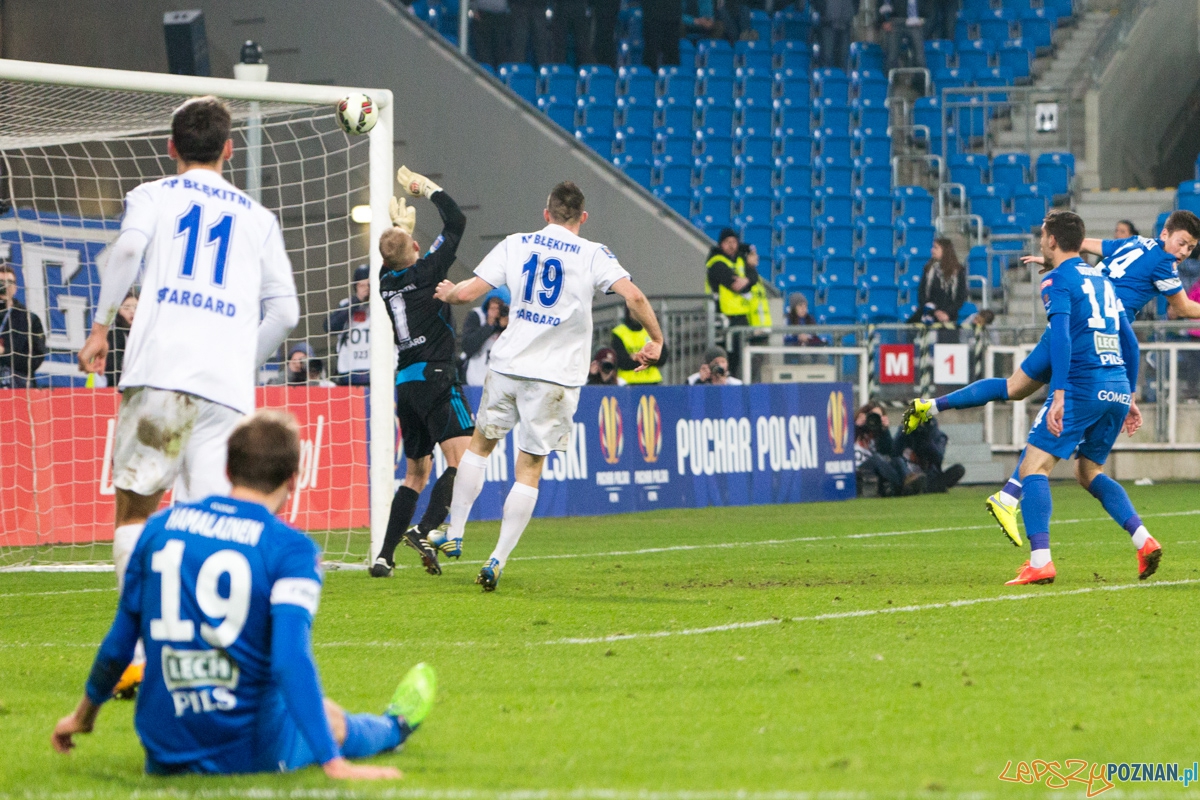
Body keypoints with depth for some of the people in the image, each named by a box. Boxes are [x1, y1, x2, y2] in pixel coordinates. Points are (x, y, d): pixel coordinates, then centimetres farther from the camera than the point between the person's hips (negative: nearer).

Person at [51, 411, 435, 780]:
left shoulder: (159, 527, 1)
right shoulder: (291, 549, -12)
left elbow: (118, 643, 7)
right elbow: (292, 659, -23)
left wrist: (84, 712, 24)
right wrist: (334, 763, -24)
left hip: (163, 755, 3)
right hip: (249, 752, -3)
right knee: (331, 717, 28)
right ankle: (393, 726, 58)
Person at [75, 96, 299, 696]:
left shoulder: (152, 195, 15)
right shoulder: (258, 218, 22)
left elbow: (129, 246, -8)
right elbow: (284, 312, 15)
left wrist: (100, 325, -2)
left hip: (158, 372, -2)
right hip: (227, 387, 2)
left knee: (135, 509, 8)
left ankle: (139, 652, -5)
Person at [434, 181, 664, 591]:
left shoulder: (515, 245, 4)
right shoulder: (593, 254, -2)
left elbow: (468, 292, 0)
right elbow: (634, 296, -14)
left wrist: (446, 293, 23)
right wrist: (656, 341, 0)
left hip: (508, 365, 2)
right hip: (557, 374, -2)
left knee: (480, 444, 22)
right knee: (529, 470, 4)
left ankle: (454, 535, 21)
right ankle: (498, 560, -3)